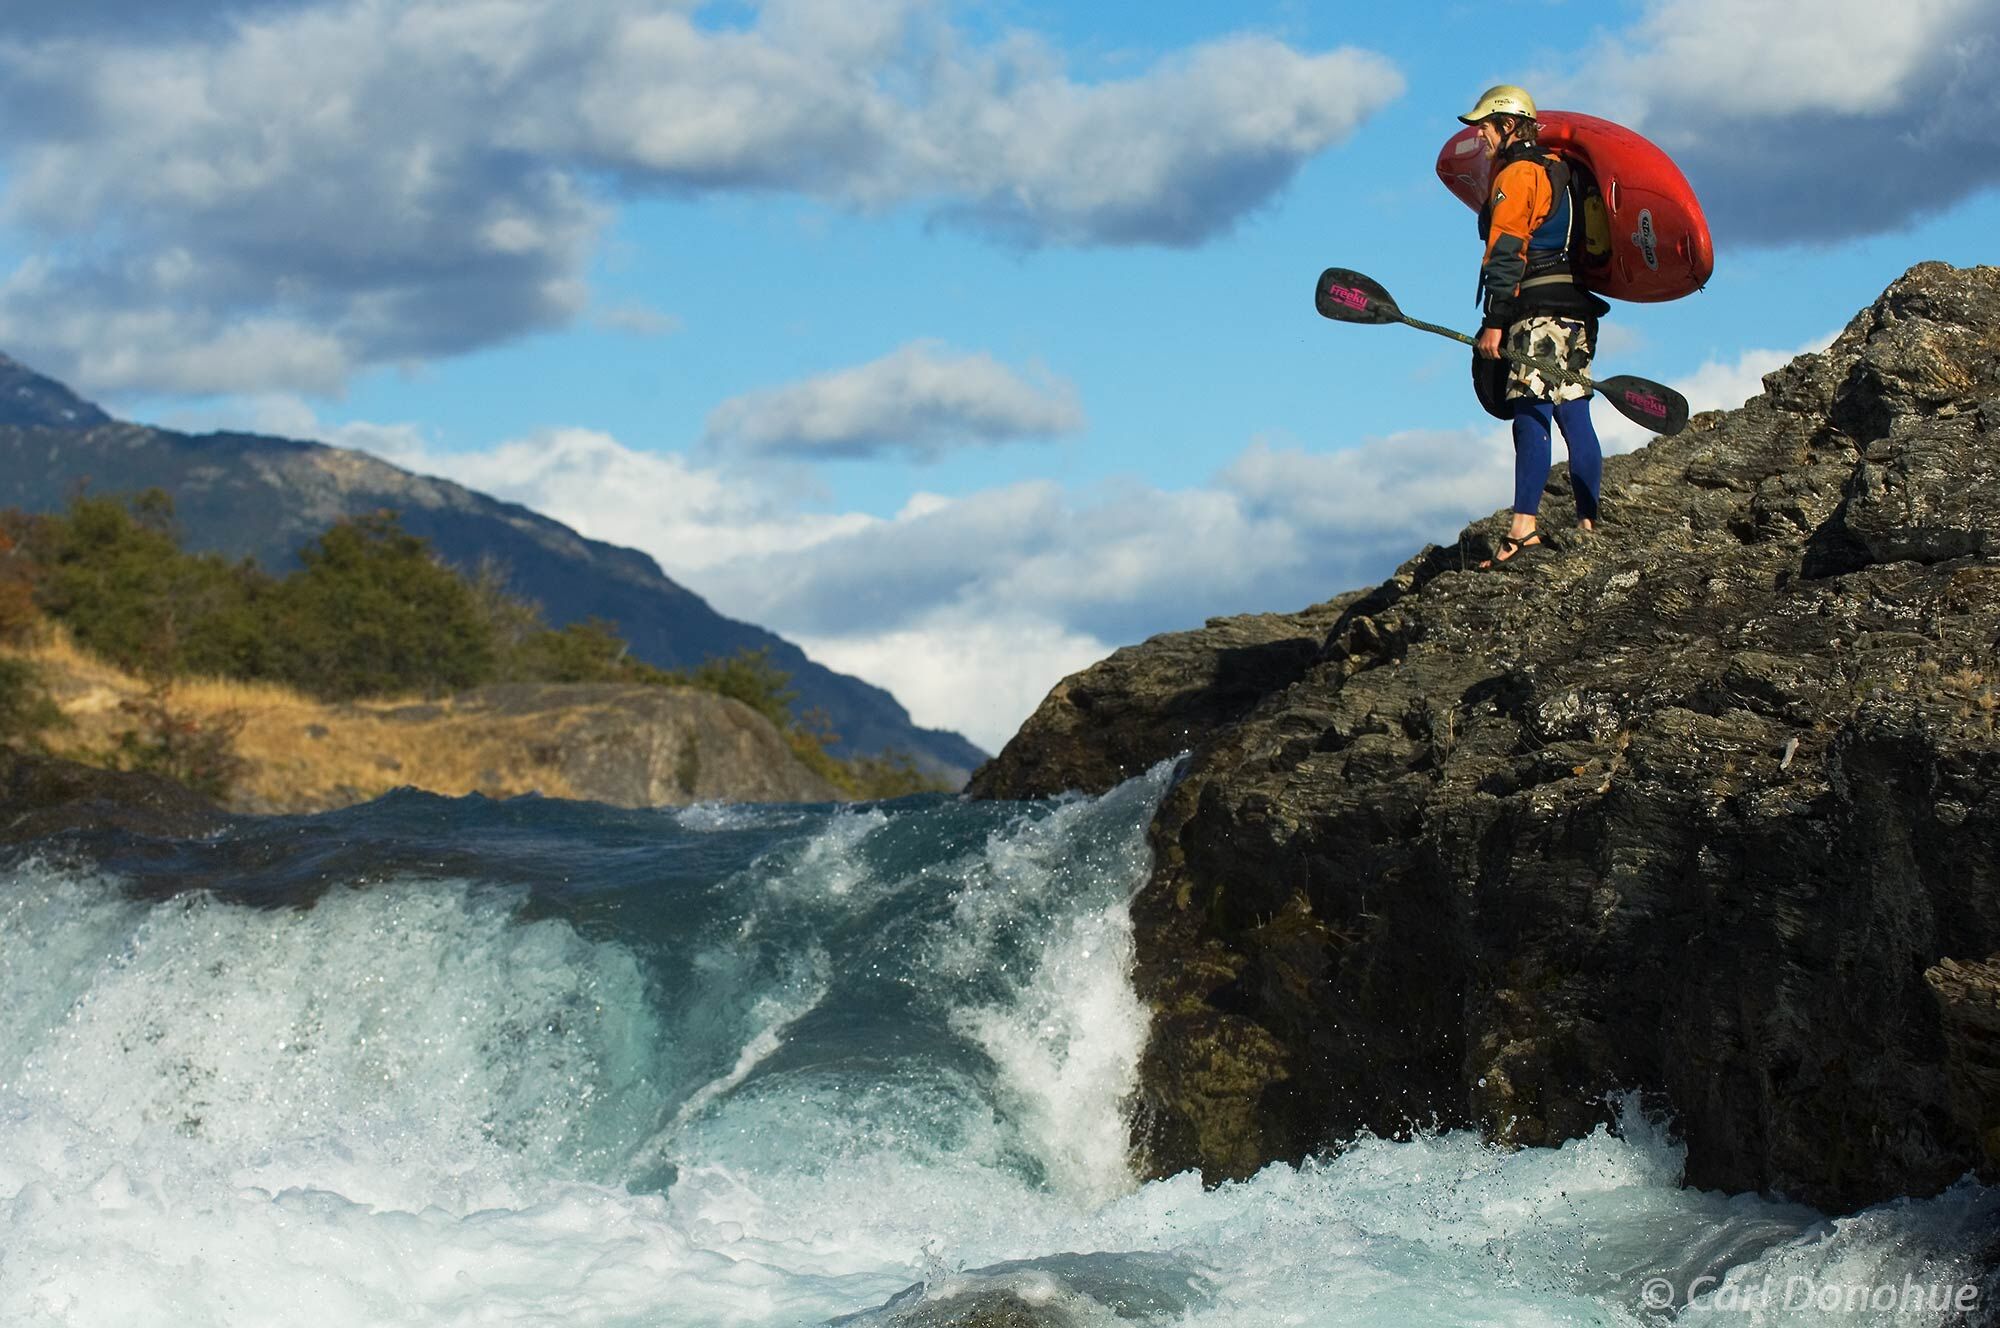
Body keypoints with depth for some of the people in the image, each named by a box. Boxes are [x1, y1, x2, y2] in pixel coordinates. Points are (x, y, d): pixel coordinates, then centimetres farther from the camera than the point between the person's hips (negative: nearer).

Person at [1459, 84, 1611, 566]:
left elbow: (1506, 255, -14)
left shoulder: (1515, 175, -6)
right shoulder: (1556, 171, 22)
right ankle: (1589, 523, 7)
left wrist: (1494, 322, -17)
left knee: (1531, 413, -15)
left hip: (1540, 309, -9)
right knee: (1573, 414, 8)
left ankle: (1524, 527, -23)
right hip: (1575, 306, 9)